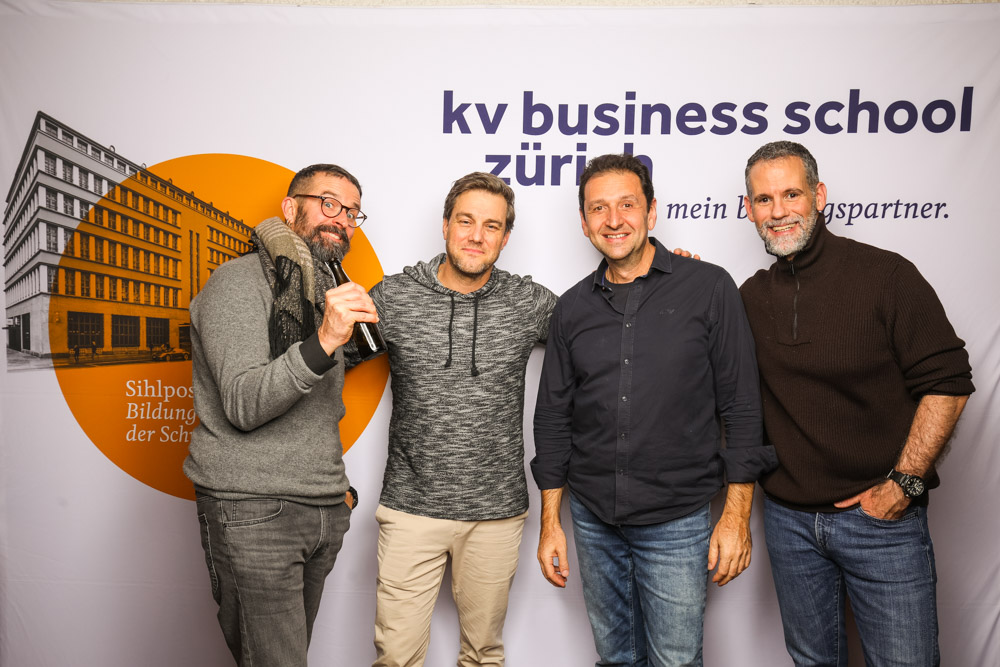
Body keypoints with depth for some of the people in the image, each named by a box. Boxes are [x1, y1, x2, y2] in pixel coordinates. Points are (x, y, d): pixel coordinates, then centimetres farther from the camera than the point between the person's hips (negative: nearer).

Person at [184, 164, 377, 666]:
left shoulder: (331, 294, 17)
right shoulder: (239, 281, -7)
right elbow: (244, 405, -19)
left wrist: (337, 483, 16)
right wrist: (322, 343, -31)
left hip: (324, 511, 7)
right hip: (252, 512, -7)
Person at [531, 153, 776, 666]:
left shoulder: (709, 288, -6)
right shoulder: (573, 308, 3)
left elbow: (740, 406, -5)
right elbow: (553, 417, 7)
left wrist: (737, 514, -8)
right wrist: (550, 522, 7)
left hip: (677, 523, -3)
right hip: (592, 518, 4)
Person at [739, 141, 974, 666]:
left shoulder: (886, 275, -8)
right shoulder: (750, 297, 4)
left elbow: (947, 382, -9)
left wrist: (903, 484, -13)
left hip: (881, 518, -3)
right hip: (788, 518, 4)